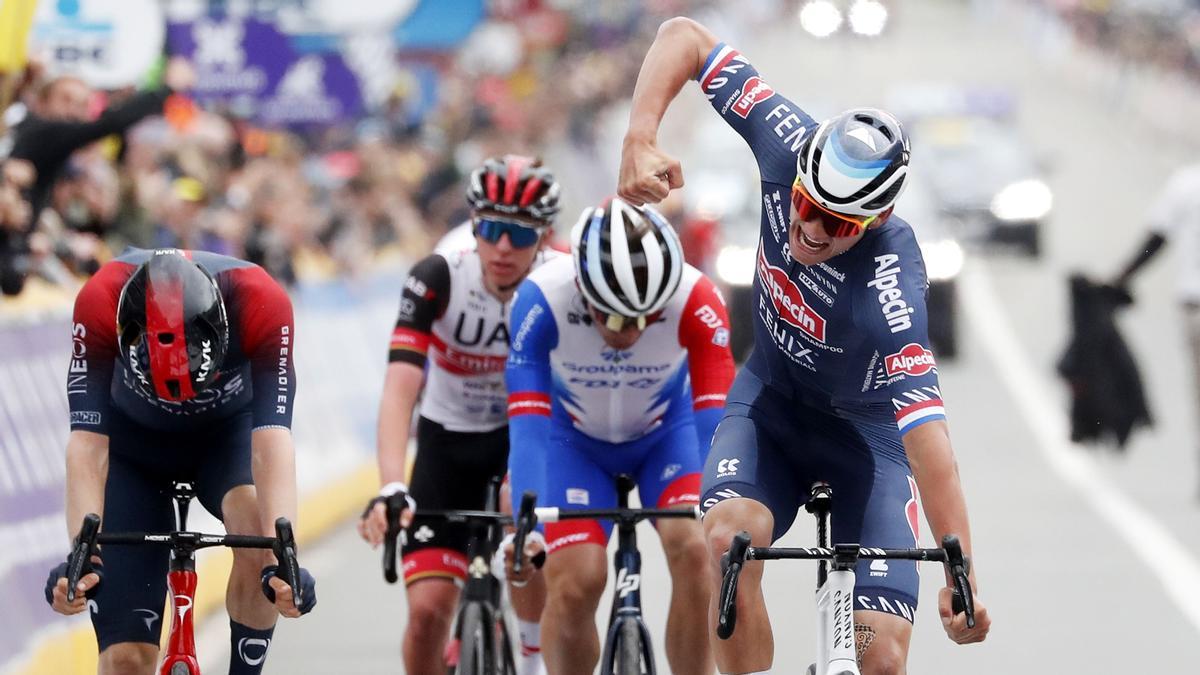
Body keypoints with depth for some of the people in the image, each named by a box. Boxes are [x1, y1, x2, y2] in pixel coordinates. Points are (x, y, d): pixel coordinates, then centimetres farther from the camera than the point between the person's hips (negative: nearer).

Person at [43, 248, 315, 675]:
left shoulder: (262, 303, -35)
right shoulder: (100, 303, -35)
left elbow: (272, 438, -40)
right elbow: (88, 443, -37)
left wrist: (280, 557, -53)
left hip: (228, 432, 0)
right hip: (134, 441, 0)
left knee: (257, 528, -34)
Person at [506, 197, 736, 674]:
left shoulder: (696, 302, -34)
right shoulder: (542, 300, -35)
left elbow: (715, 418, -38)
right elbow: (528, 425, -37)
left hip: (667, 433, 0)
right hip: (576, 441, 0)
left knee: (697, 552, -24)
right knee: (575, 581, -17)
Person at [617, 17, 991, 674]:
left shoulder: (889, 295, -37)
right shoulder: (790, 145, -26)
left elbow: (926, 435, -43)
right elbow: (683, 36, -18)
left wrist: (961, 580, -49)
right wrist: (639, 140, -32)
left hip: (865, 433, -3)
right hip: (771, 399, 3)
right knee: (729, 537, -29)